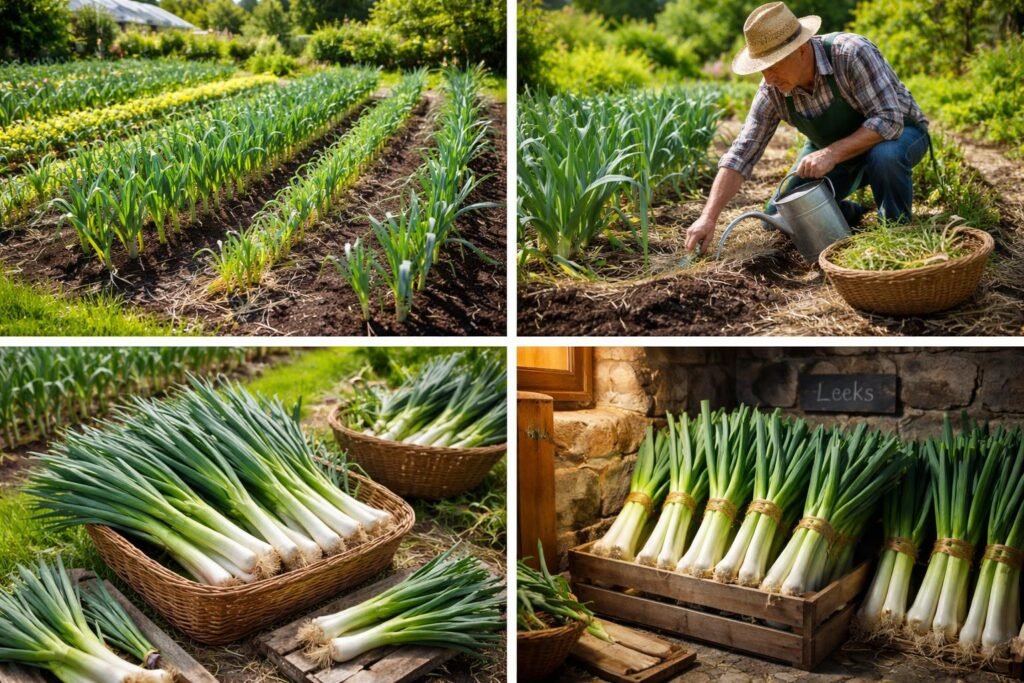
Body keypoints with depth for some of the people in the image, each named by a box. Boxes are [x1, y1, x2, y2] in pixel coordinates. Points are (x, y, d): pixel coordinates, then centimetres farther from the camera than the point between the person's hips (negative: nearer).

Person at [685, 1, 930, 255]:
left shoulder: (851, 53, -34)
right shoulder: (773, 90, -19)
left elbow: (889, 121, -35)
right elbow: (742, 153, -20)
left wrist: (833, 153, -44)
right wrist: (709, 217, -29)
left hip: (897, 132, -4)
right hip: (833, 154, 4)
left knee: (884, 156, -39)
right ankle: (851, 215, 20)